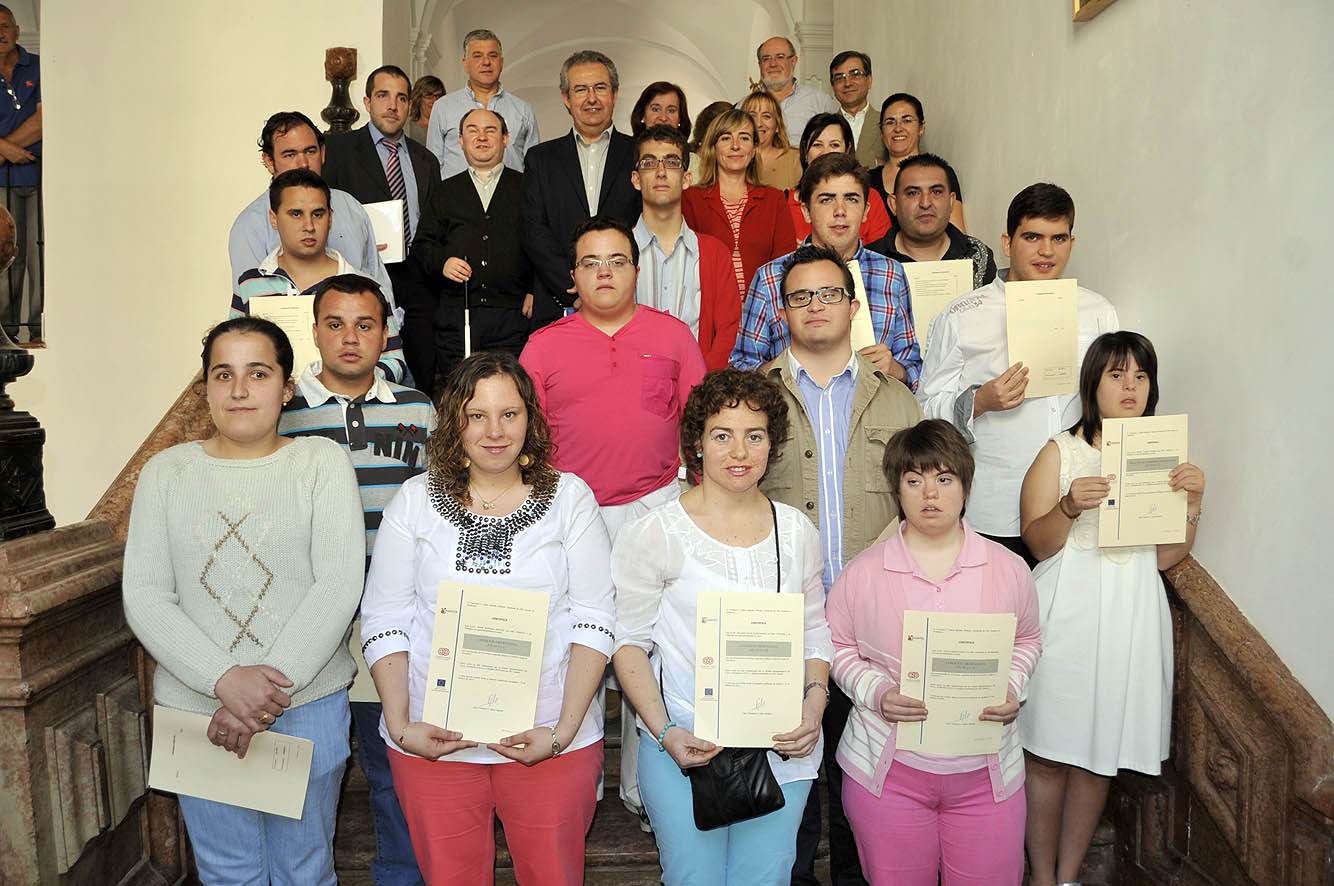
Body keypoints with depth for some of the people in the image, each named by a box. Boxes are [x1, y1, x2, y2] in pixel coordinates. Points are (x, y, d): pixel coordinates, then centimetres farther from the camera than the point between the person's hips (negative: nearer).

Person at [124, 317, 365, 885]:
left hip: (308, 704, -1)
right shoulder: (166, 472, 4)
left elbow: (339, 586, -11)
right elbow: (144, 598, -3)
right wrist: (226, 680, -17)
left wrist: (274, 686, -18)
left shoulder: (321, 462, -2)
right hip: (195, 707, 2)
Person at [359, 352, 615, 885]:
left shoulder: (569, 497, 0)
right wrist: (401, 725, -8)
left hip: (552, 738, 0)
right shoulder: (415, 500, 2)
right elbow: (384, 621, 2)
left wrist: (564, 731, -12)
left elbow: (594, 621, -3)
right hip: (433, 740, 1)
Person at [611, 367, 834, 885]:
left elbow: (815, 633, 13)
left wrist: (815, 703, -3)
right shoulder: (654, 534, -7)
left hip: (783, 748, 3)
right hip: (684, 746, -3)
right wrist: (664, 732, -14)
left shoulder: (797, 531, 5)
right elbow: (628, 641, -4)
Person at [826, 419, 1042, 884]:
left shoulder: (1008, 569, 2)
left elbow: (1027, 641, 15)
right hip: (887, 769, -1)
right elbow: (837, 645, 4)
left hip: (986, 772, 1)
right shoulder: (863, 572, -3)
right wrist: (875, 692, -12)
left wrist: (1012, 689, -4)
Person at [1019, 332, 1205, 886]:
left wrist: (1192, 501, -10)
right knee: (1049, 754, 1)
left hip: (1132, 618, 3)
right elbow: (1038, 545, -6)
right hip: (1068, 614, -3)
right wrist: (1071, 506, -24)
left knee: (1099, 755, 10)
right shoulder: (1060, 453, 0)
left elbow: (1167, 557, 5)